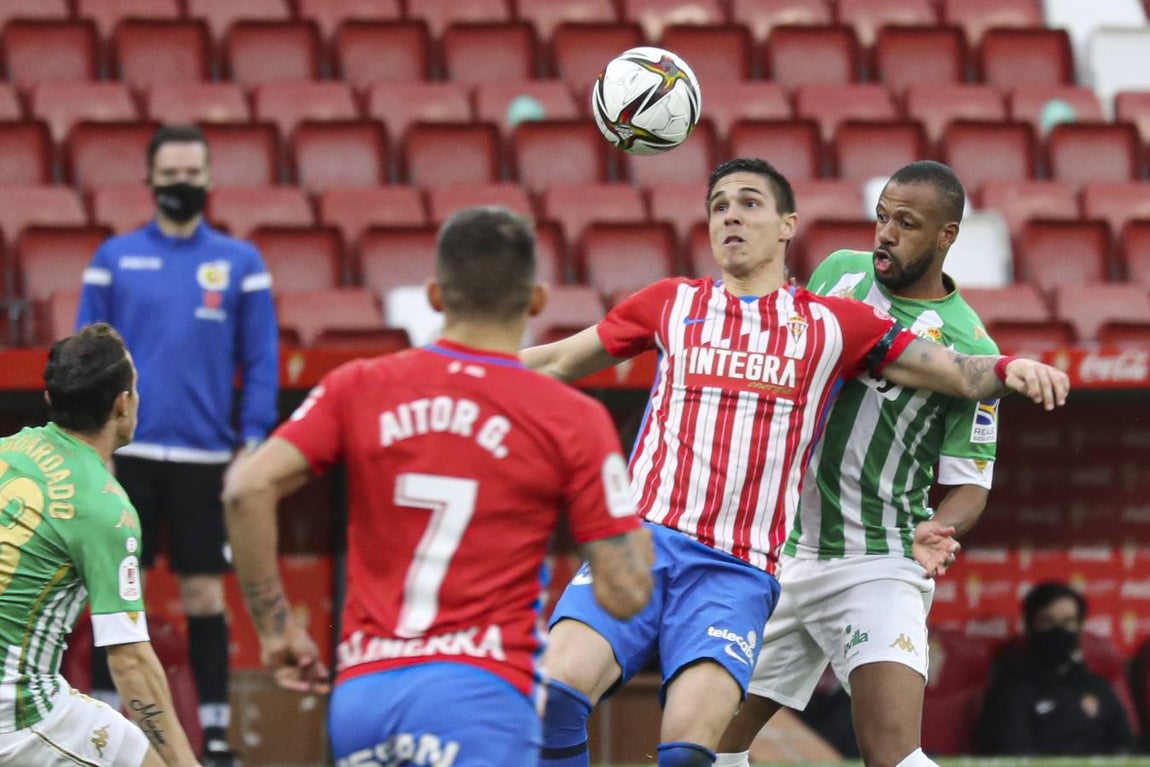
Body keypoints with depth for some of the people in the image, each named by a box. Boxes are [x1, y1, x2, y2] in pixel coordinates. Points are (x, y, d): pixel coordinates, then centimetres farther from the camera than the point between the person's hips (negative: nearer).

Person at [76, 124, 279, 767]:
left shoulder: (240, 262, 4)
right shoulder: (114, 258, 5)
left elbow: (262, 361, 4)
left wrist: (251, 444, -4)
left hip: (206, 458, 0)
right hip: (126, 452, 0)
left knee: (205, 595, 2)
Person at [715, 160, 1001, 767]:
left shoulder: (968, 347, -10)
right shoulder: (838, 272, 5)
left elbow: (969, 479, -7)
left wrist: (939, 530, -26)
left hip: (875, 568, -6)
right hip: (779, 551, 6)